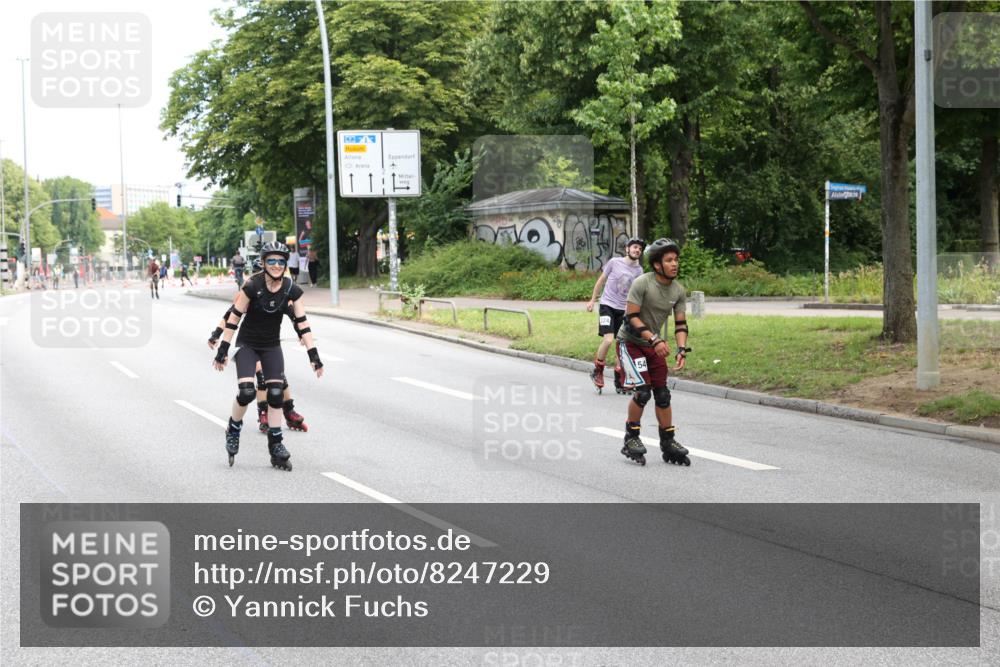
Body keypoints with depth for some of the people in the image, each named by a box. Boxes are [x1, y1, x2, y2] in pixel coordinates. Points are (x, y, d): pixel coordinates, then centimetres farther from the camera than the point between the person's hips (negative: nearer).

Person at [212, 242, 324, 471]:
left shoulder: (292, 290, -11)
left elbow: (302, 323, -7)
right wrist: (223, 350, -14)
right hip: (247, 345, -3)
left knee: (275, 394, -4)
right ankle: (233, 430, 9)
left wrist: (313, 355, -12)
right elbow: (234, 317, -14)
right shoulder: (252, 286, -20)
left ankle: (276, 445, 7)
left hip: (271, 347, 3)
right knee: (246, 392, -18)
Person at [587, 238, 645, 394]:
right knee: (608, 340, -20)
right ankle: (597, 371, 1)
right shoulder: (614, 262, -5)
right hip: (607, 305, -4)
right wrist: (592, 300, 8)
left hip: (623, 310, 4)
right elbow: (601, 281, 6)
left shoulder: (638, 270, 3)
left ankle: (619, 381, 16)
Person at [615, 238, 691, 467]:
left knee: (662, 394, 4)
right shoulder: (642, 283, -21)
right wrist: (655, 339, -29)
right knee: (642, 390, -16)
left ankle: (668, 443, 13)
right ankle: (631, 439, 0)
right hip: (630, 342, -6)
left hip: (653, 345, 6)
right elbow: (631, 317, -22)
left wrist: (682, 350, -16)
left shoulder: (678, 290, -3)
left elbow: (680, 323, 0)